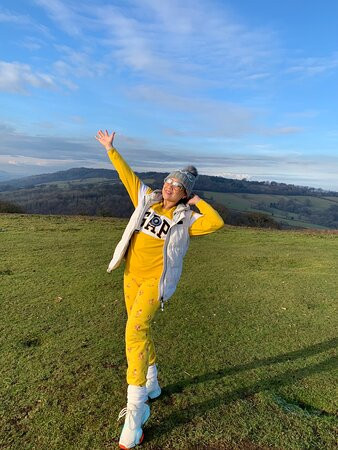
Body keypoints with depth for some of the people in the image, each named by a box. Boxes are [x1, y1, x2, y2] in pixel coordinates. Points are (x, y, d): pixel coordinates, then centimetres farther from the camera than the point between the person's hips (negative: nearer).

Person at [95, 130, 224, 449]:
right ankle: (151, 385, 39)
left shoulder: (187, 219, -7)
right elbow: (128, 176, 12)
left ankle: (135, 409, -7)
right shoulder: (147, 200, 5)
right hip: (132, 276, 6)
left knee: (135, 332, -20)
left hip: (156, 282, -6)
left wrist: (197, 201, -11)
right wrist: (111, 149, 17)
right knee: (141, 331, 16)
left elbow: (217, 222, -23)